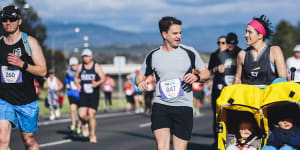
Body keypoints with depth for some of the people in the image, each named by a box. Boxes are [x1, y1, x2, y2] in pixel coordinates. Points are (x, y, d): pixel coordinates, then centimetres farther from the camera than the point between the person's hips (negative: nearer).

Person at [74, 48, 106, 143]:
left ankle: (93, 135, 10)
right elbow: (76, 77, 19)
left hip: (94, 95, -2)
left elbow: (103, 78, -7)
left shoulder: (96, 67, -3)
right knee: (82, 115, -12)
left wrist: (98, 83, -28)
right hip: (83, 95, 2)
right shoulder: (80, 67, 6)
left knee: (91, 115, -6)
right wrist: (77, 84, -2)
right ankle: (85, 125, 24)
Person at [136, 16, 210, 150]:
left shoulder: (189, 53, 3)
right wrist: (141, 83, -4)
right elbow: (141, 76, 19)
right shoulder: (153, 56, 7)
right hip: (160, 106, 0)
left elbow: (206, 73, 11)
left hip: (184, 107, 0)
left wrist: (196, 77, -11)